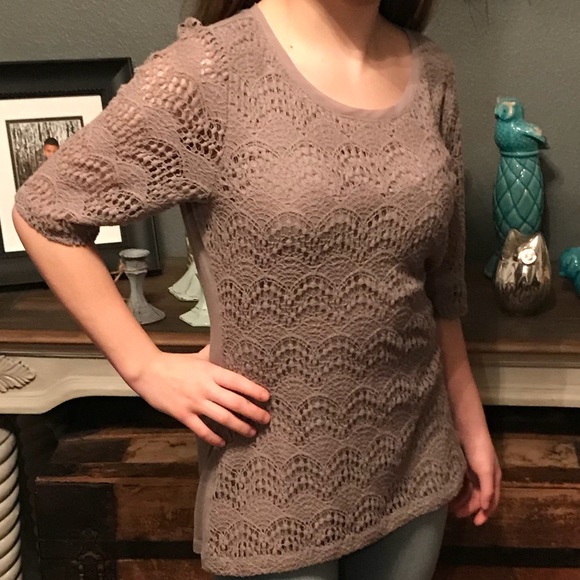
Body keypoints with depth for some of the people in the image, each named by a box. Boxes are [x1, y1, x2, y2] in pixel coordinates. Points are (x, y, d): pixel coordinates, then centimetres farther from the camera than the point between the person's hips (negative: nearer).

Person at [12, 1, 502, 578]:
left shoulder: (430, 73, 0)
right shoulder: (211, 71, -17)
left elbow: (441, 278, 8)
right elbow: (43, 213, -10)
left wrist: (470, 419, 13)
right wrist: (147, 367, -13)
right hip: (278, 482, -4)